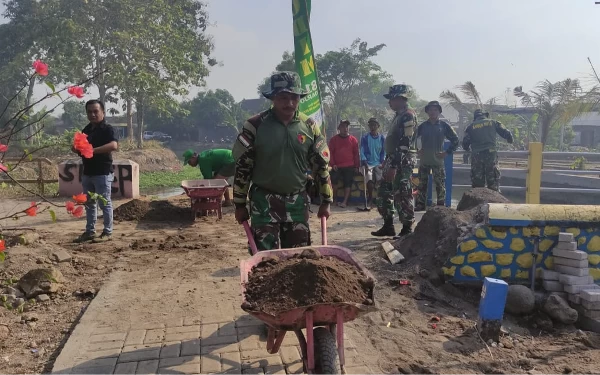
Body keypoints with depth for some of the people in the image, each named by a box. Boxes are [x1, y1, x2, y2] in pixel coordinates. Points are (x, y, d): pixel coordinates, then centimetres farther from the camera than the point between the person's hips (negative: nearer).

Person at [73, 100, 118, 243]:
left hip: (103, 173, -8)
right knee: (89, 203, 13)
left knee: (104, 203, -1)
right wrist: (77, 149, -2)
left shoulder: (107, 129, -10)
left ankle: (107, 232, 7)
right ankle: (89, 231, 22)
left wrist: (93, 150, -30)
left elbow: (114, 145, -27)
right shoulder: (86, 129, 14)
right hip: (87, 172, 8)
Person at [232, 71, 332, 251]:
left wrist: (326, 201, 5)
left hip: (298, 201, 3)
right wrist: (240, 204, -2)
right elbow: (242, 167, -4)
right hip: (264, 201, -3)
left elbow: (322, 165, 6)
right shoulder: (255, 125, -9)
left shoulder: (309, 126, 0)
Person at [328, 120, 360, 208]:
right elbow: (330, 152, 4)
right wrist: (332, 164, -6)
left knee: (347, 184, -3)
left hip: (349, 167, 0)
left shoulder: (353, 139, 6)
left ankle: (345, 201, -1)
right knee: (334, 182, -7)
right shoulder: (333, 139, 7)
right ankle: (334, 200, 7)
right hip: (337, 167, 0)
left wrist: (356, 166, 3)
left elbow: (356, 154, 7)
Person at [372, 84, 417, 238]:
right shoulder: (399, 116, 18)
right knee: (384, 192, 13)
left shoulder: (408, 116, -14)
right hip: (394, 160, 10)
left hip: (402, 162, -10)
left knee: (402, 195, -5)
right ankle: (388, 226, 22)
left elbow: (404, 144, -22)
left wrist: (393, 166, -25)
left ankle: (407, 229, 5)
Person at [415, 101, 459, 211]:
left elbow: (455, 140, 4)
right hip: (424, 160, 2)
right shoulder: (423, 126, 6)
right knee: (422, 183, 7)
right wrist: (416, 151, 6)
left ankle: (441, 205, 9)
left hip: (438, 160, -2)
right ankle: (420, 204, 16)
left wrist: (447, 153, -3)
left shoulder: (444, 125, 0)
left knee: (440, 184, 0)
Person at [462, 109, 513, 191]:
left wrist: (468, 149, 27)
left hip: (476, 155, 0)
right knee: (493, 180, 4)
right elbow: (506, 133, 6)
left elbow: (465, 143, 5)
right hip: (491, 153, 0)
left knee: (477, 182, 7)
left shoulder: (471, 126, 10)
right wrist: (510, 139, 28)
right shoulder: (493, 122, 10)